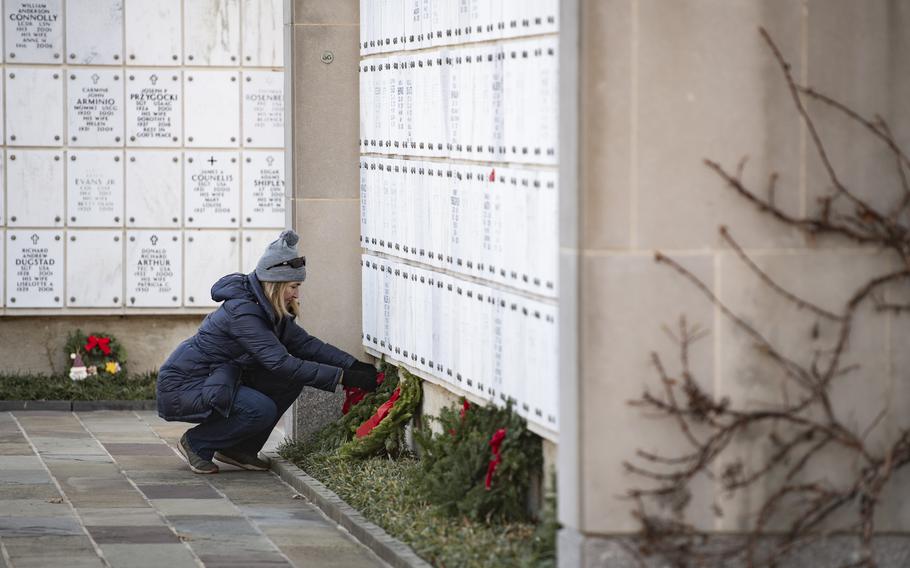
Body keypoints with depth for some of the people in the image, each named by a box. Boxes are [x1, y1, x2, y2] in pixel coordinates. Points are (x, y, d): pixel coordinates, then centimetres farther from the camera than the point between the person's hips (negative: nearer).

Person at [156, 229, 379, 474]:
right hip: (182, 388, -10)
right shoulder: (242, 312, -27)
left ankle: (237, 448, 5)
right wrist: (343, 377, -32)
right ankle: (197, 443, -6)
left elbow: (304, 343, 3)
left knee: (290, 382, -4)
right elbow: (281, 363, -32)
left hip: (217, 379, 10)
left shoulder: (268, 309, 3)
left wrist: (353, 365, -10)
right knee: (262, 410, -29)